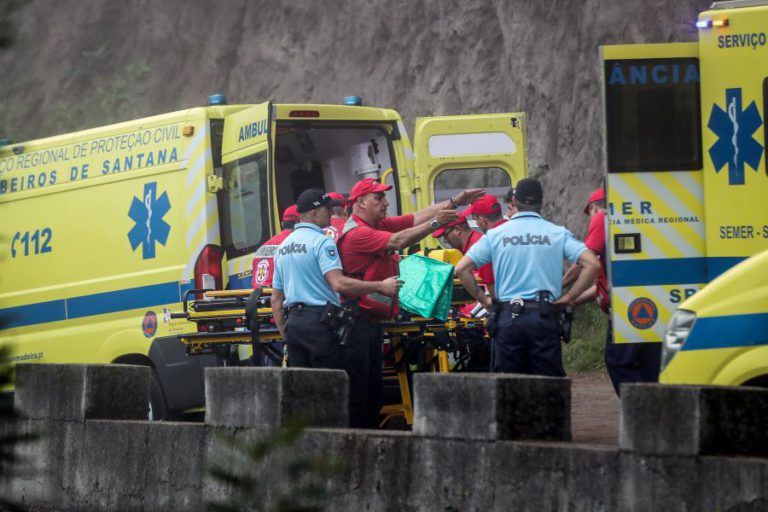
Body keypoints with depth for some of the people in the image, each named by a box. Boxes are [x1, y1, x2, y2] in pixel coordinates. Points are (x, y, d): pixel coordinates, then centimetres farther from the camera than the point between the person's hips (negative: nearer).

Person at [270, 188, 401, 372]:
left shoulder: (283, 246, 16)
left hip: (293, 322, 8)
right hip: (319, 321, -8)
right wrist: (380, 286, -19)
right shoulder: (321, 242, -10)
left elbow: (276, 300, 19)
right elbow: (338, 283, -24)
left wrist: (285, 334, 24)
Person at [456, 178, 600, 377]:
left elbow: (461, 268, 1)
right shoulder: (557, 233, 3)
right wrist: (568, 298, 0)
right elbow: (592, 264, -6)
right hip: (544, 315, -1)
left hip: (508, 317, 1)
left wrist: (483, 300, 9)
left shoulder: (495, 235, 5)